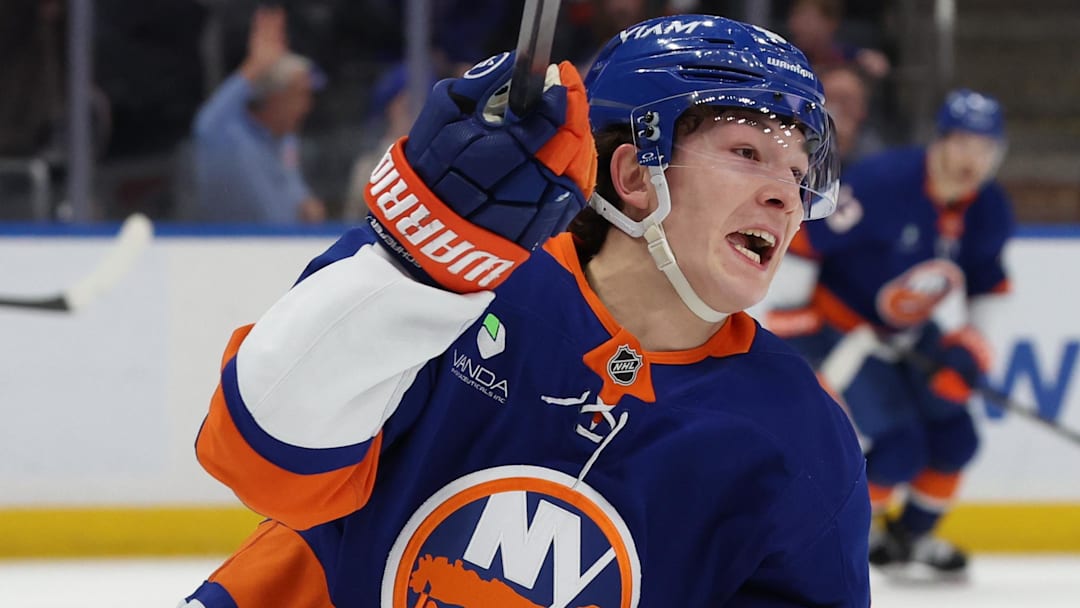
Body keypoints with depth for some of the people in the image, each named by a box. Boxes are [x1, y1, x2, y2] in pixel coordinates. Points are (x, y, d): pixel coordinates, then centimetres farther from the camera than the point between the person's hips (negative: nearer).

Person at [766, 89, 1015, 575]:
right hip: (837, 325, -7)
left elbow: (984, 281, 9)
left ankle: (912, 534, 29)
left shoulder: (990, 213, -8)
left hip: (907, 332, 7)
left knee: (955, 439, 6)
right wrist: (787, 312, -21)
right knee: (899, 449, -16)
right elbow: (802, 234, -25)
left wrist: (966, 345, -2)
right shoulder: (883, 183, -30)